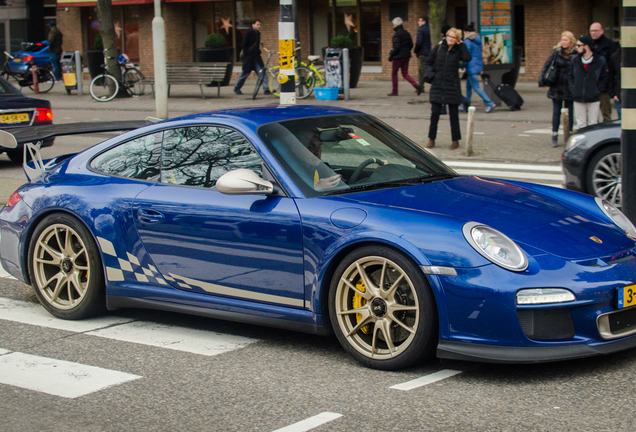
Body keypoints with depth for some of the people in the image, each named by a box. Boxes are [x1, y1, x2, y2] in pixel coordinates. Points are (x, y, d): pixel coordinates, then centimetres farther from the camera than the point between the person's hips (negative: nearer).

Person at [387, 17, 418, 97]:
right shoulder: (407, 33, 10)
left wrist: (391, 56, -12)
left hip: (398, 57, -8)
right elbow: (411, 45, 13)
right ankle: (416, 86, -7)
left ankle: (394, 91, 9)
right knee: (405, 74, 11)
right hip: (406, 56, 8)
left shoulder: (397, 35, -15)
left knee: (394, 73, 6)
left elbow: (396, 47, -20)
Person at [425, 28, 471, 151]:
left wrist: (461, 44, -10)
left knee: (453, 114, 4)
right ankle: (431, 139, 10)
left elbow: (467, 58, -19)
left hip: (452, 86, -1)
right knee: (434, 113, 0)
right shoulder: (438, 48, 4)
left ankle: (456, 140, 12)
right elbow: (428, 63, 14)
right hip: (437, 84, 1)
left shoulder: (458, 51, 2)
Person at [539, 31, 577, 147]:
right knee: (556, 112, 5)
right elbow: (547, 66, 2)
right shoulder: (556, 52, 1)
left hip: (569, 89, -1)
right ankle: (554, 137, 9)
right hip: (557, 88, 1)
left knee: (569, 113, 6)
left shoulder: (576, 55, -2)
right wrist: (542, 80, -7)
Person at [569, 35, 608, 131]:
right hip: (578, 98, 2)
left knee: (593, 123, 2)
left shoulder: (600, 60, -3)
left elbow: (604, 78, 4)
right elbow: (571, 76, 14)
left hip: (594, 98, -2)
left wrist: (597, 90, -6)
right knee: (580, 123, 5)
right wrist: (573, 90, 2)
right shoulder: (575, 60, 5)